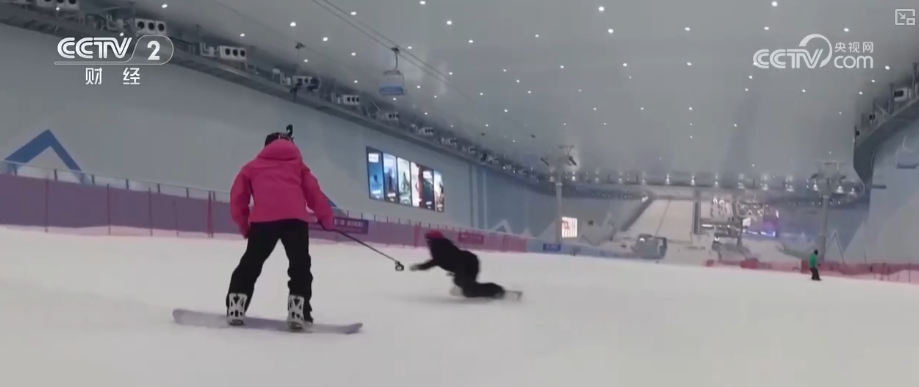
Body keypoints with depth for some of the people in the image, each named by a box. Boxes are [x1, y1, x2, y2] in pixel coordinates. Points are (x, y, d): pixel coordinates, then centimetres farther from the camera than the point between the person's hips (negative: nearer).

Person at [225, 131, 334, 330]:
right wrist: (326, 218, 27)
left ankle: (235, 308, 5)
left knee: (250, 263, 12)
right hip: (294, 218, -1)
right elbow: (314, 193, 19)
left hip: (263, 219, 1)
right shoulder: (297, 164, 28)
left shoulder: (253, 166, 29)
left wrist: (244, 225, 29)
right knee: (300, 264, 6)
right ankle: (299, 311, -6)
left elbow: (237, 199, 22)